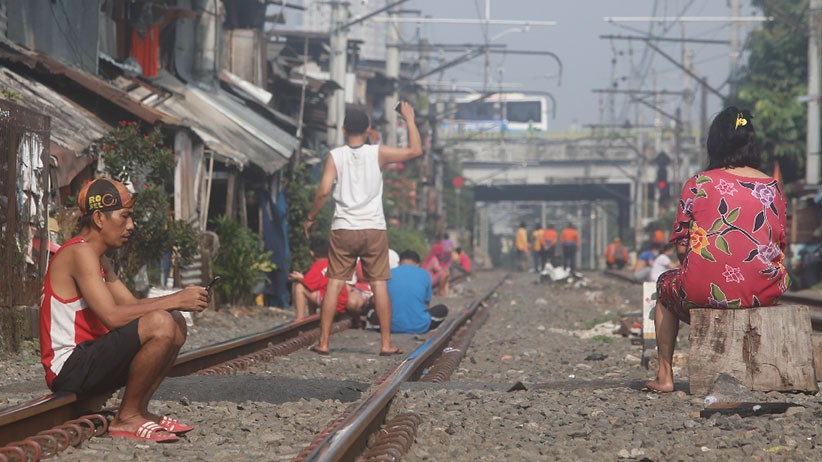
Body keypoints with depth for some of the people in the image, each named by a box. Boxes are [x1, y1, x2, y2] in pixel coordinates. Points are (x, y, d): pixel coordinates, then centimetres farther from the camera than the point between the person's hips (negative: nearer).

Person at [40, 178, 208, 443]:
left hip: (88, 357, 11)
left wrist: (180, 299, -1)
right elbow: (112, 316, -24)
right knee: (160, 324, -27)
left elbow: (133, 304, 16)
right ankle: (126, 418, -13)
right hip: (69, 369, -11)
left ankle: (140, 410, 9)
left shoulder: (98, 259, 18)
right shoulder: (79, 253, -15)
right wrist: (174, 301, -20)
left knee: (176, 322, 14)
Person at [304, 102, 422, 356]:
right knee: (379, 284, 4)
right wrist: (410, 120, 13)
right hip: (374, 229, 0)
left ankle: (323, 342, 3)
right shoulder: (378, 153, -2)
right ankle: (386, 343, 4)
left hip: (343, 230, 0)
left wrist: (310, 218, 4)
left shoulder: (335, 156, -2)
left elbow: (324, 191, -9)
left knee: (334, 283, 4)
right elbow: (415, 151, 3)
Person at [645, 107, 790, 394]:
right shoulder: (772, 187, 6)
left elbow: (681, 247, 0)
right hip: (765, 292, 2)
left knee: (665, 286, 32)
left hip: (706, 290, -2)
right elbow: (780, 245, 11)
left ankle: (665, 375, 28)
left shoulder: (698, 184, -1)